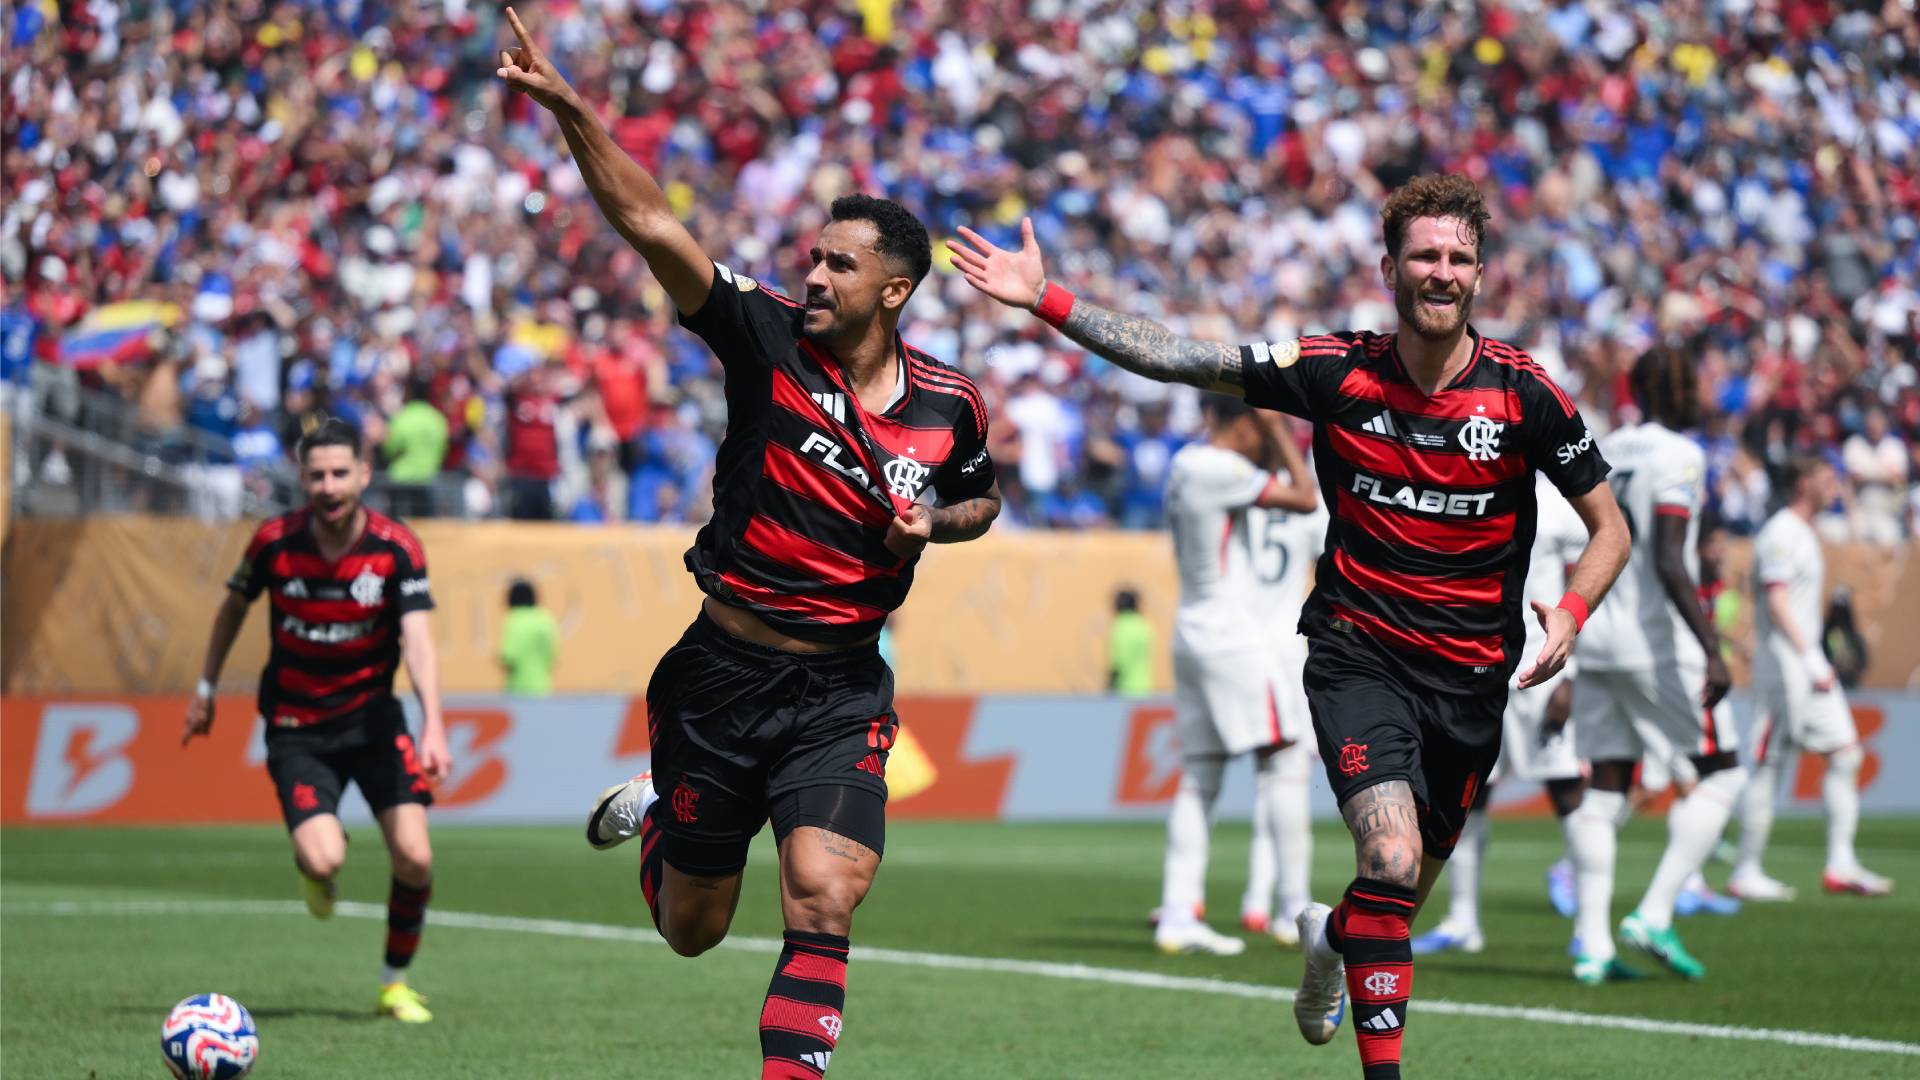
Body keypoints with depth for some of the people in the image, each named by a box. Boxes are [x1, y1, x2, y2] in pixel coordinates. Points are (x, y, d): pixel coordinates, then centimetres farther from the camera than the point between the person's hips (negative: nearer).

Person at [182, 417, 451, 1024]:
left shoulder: (396, 548, -13)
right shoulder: (274, 542, -10)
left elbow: (418, 642, -22)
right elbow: (234, 606, 11)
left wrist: (433, 727, -36)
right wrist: (206, 690, 16)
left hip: (372, 717, 1)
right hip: (296, 728, -1)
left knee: (414, 858, -13)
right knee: (323, 860, -22)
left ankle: (396, 985, 11)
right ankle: (314, 868, 19)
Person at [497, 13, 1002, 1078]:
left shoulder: (950, 406, -2)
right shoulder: (767, 336, -8)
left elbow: (980, 498, 20)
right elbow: (647, 222, -16)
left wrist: (936, 522, -4)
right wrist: (569, 109, -26)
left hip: (842, 693, 0)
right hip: (724, 670, 0)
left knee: (822, 902, -20)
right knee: (691, 929, 13)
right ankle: (652, 818, 49)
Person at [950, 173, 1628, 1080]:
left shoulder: (1523, 392, -9)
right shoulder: (1338, 371, -9)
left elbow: (1608, 526, 1)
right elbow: (1176, 360, -7)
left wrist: (1570, 614, -19)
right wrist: (1046, 300, -14)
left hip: (1471, 672, 2)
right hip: (1358, 654, -2)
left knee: (1407, 892, 14)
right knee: (1390, 864, -22)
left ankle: (1331, 938, 51)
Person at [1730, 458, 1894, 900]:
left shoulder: (1803, 533, 18)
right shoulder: (1781, 535, -12)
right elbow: (1776, 603, -19)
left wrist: (1817, 662, 17)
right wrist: (1811, 662, -22)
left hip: (1809, 660, 10)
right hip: (1785, 663, -10)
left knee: (1846, 754, 4)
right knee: (1770, 766, -7)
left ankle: (1841, 865, 3)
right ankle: (1745, 873, -3)